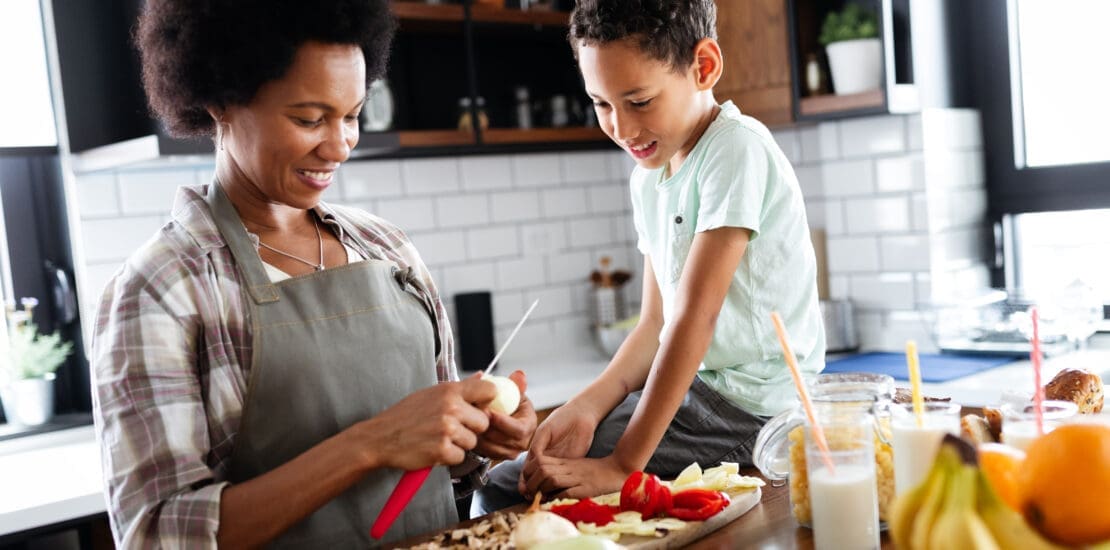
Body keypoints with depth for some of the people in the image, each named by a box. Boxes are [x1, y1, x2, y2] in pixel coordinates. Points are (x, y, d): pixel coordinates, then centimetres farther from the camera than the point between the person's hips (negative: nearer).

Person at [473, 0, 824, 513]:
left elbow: (695, 316, -21)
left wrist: (623, 465, -22)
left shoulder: (737, 148, -16)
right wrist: (588, 405, -9)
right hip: (699, 388, 7)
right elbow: (657, 322, 9)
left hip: (756, 409, -7)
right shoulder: (647, 178, 9)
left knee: (508, 486, -12)